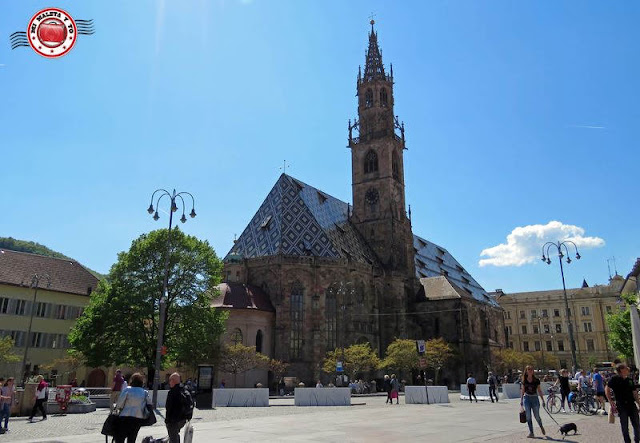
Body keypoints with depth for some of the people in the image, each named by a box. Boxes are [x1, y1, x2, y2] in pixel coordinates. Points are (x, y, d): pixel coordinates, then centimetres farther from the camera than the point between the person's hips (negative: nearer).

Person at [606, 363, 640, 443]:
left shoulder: (630, 380, 8)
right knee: (624, 426, 4)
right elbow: (607, 389, -8)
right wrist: (611, 402, -11)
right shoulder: (615, 379, -8)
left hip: (632, 404, 4)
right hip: (621, 405, -4)